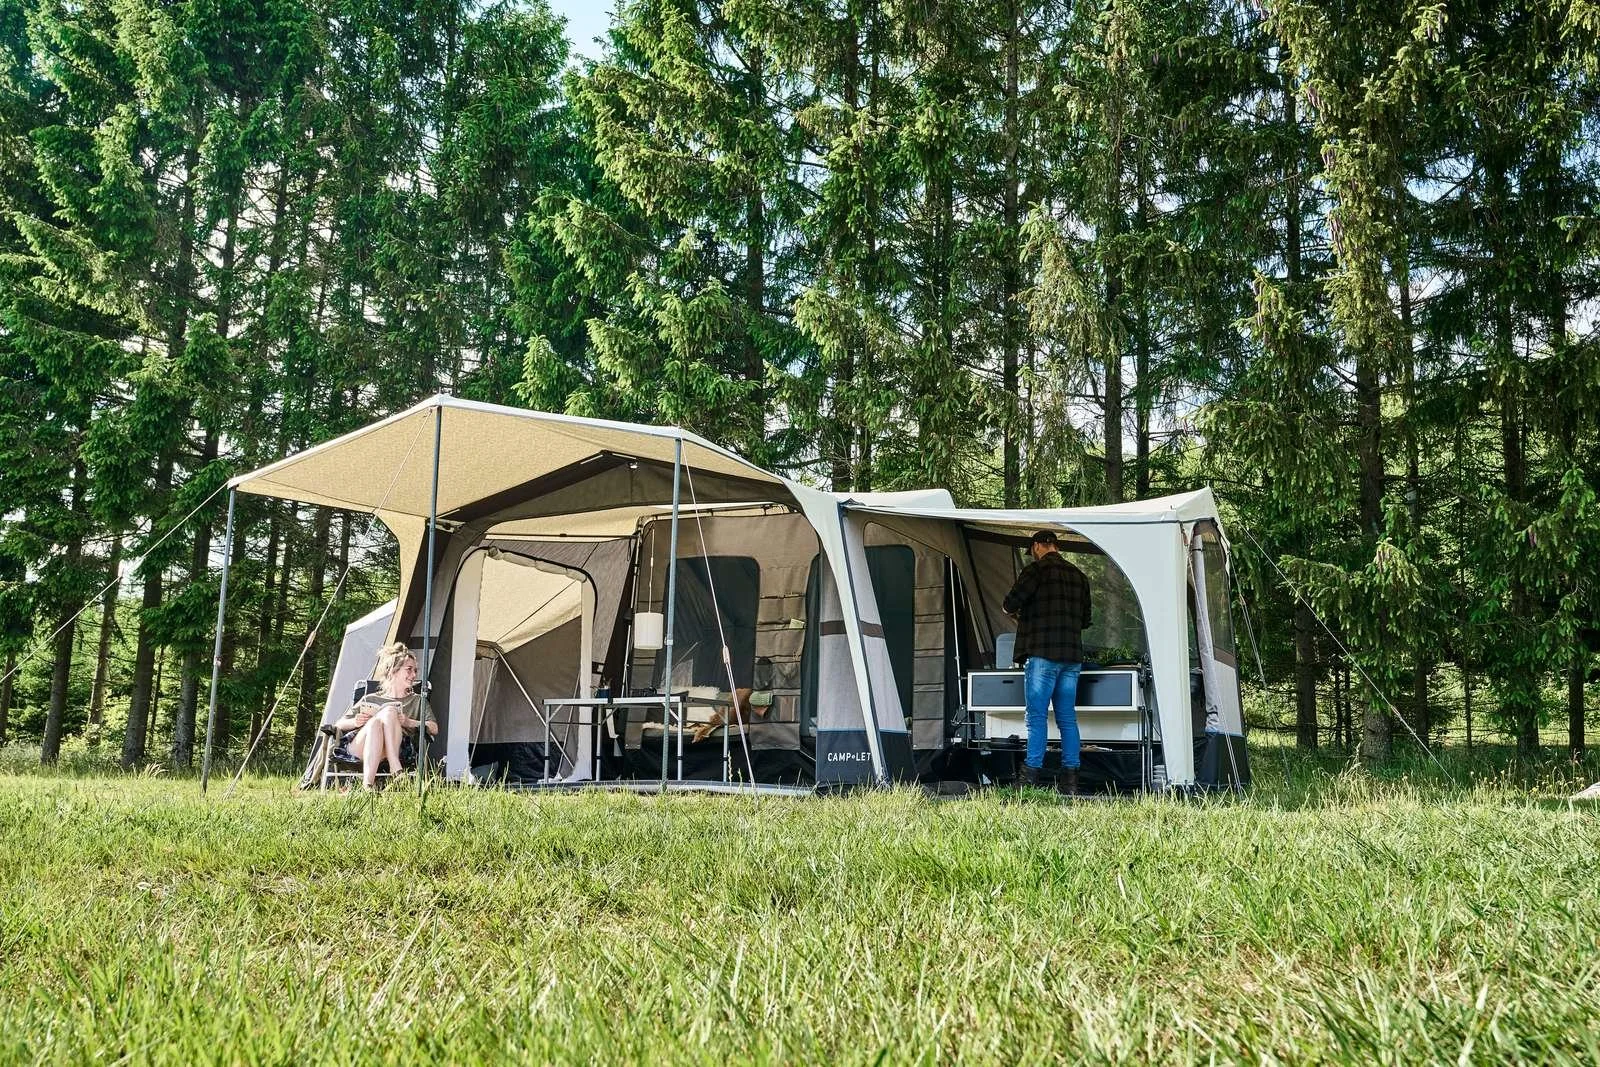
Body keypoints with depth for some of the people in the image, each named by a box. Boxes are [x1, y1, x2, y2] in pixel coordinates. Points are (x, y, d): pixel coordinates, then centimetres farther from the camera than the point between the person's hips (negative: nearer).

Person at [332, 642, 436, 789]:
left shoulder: (417, 701, 28)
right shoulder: (370, 699, 27)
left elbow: (434, 728, 12)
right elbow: (339, 725, 23)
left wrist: (409, 722, -4)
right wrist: (354, 722, 1)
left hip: (394, 749, 0)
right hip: (359, 747, 1)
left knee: (389, 712, -29)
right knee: (375, 723, -36)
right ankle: (368, 784, -49)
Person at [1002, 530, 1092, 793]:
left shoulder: (1036, 570, -5)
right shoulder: (1078, 576, 16)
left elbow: (1011, 603, -11)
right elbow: (1085, 620, 20)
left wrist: (1015, 613, 11)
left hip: (1042, 654, -6)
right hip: (1072, 656, 6)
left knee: (1037, 717, -4)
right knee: (1067, 718, 8)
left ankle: (1032, 776, -6)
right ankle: (1070, 779, 8)